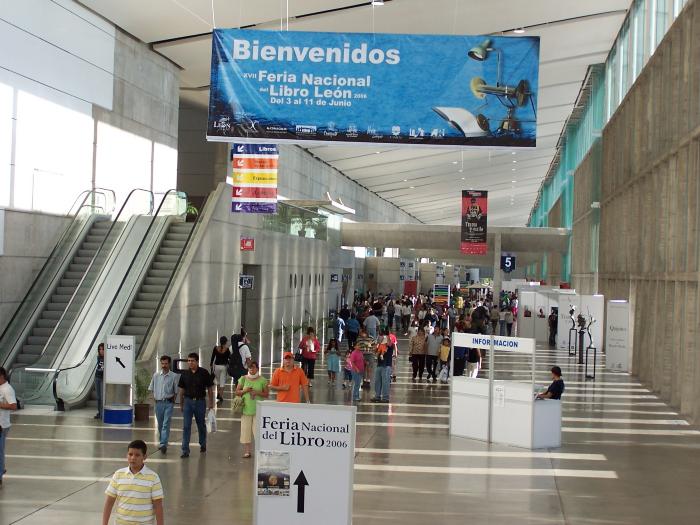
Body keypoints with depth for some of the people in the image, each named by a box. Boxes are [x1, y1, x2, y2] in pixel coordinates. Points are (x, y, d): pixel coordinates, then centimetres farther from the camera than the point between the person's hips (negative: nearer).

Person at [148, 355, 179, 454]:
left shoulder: (174, 376, -3)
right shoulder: (156, 375, 5)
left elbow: (176, 391, 2)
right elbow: (151, 388, 15)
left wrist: (173, 400, -5)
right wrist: (154, 397, 5)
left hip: (168, 403, -4)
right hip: (158, 402, 4)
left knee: (166, 424, -12)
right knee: (160, 424, 13)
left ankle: (163, 444, -17)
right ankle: (161, 442, 28)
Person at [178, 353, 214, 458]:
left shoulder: (204, 373, -5)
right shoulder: (185, 374, 2)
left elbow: (210, 389, -1)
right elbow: (182, 390, 10)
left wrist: (211, 403, -3)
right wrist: (181, 404, 11)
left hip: (200, 401, -1)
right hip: (188, 401, 1)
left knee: (201, 425, 13)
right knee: (186, 426, -5)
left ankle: (203, 445, 35)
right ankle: (185, 450, -5)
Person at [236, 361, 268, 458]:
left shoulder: (262, 380, 2)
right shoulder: (243, 379, 5)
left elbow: (266, 394, 3)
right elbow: (237, 392, 9)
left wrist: (258, 392, -13)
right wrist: (244, 391, -10)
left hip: (258, 409, -2)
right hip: (246, 409, 2)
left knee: (258, 430, -6)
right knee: (245, 429, 3)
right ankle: (246, 451, 11)